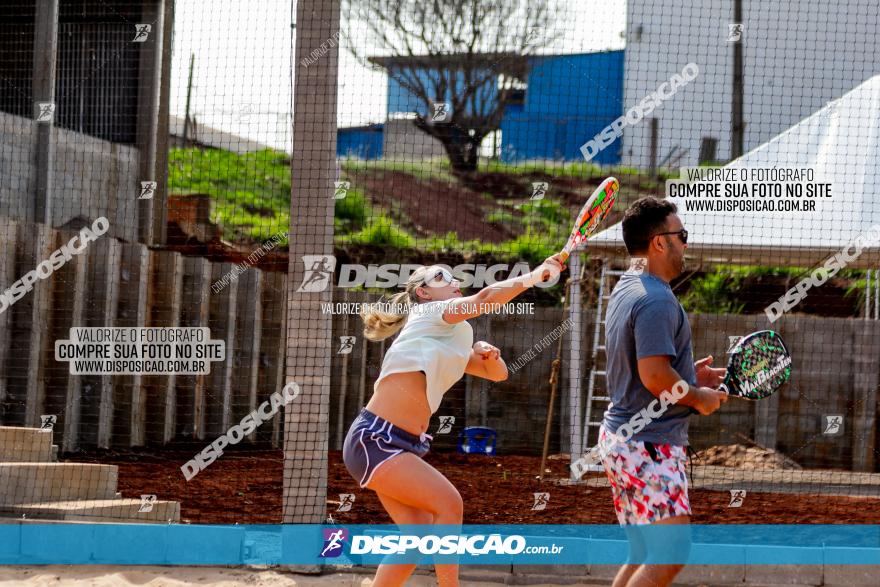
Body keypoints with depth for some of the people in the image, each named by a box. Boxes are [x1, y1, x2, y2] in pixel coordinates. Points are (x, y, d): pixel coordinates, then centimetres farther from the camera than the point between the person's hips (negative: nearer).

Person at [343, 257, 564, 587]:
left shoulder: (449, 339, 23)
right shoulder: (427, 313, -3)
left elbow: (497, 373, 23)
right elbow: (485, 298, -18)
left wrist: (487, 353, 2)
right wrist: (532, 276, -14)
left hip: (401, 445, 9)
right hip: (374, 439, -9)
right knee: (448, 503, -18)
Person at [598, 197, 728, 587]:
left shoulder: (625, 290, 15)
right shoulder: (656, 300, -18)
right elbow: (655, 376, -24)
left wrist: (689, 374, 16)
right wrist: (699, 397, -8)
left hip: (621, 434, 11)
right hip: (649, 445, -11)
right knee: (670, 553, -13)